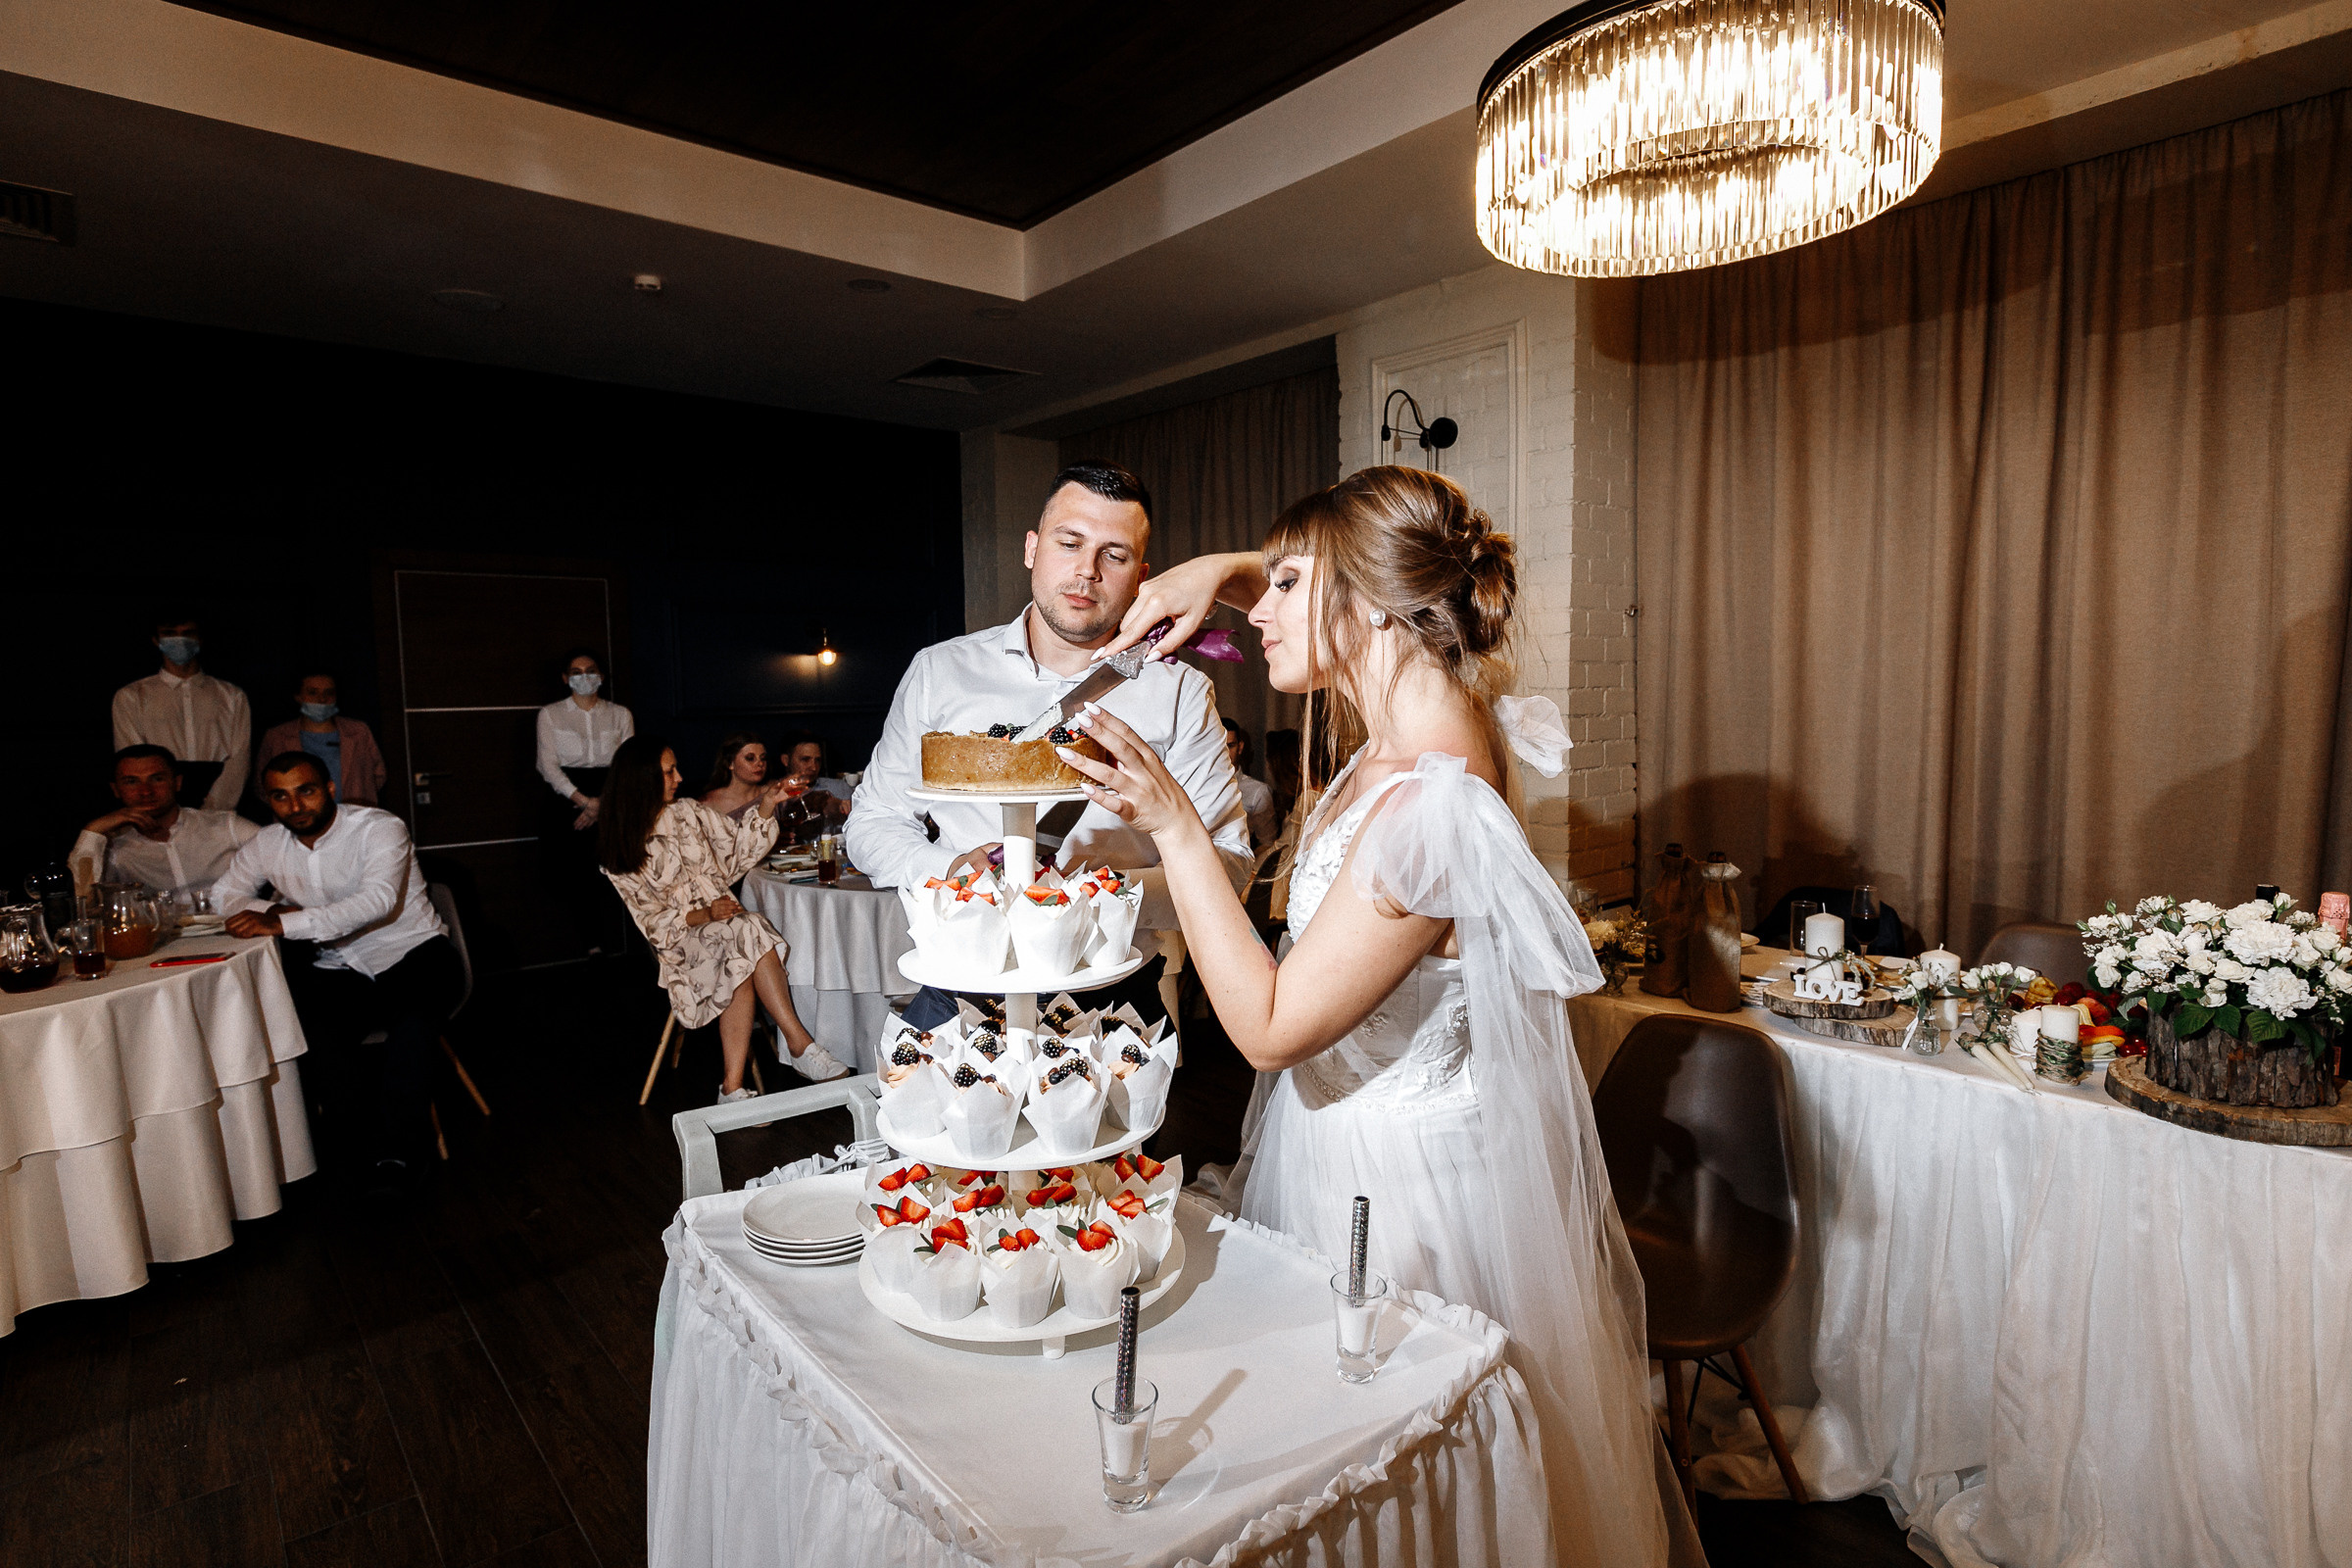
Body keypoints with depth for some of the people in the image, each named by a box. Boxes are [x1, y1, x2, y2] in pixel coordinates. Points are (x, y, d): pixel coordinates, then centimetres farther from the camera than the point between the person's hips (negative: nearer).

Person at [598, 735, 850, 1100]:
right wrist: (703, 916, -20)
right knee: (748, 933, -34)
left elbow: (738, 849, 16)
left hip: (724, 920, 3)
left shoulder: (690, 813, 12)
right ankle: (801, 1045, -31)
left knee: (743, 965, -33)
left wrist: (766, 806, 3)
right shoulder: (620, 850, 0)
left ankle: (733, 1087, -33)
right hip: (679, 938, -3)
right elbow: (651, 919, -3)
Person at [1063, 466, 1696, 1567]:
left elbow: (1269, 1027, -27)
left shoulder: (1426, 808, -33)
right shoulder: (1427, 715, -7)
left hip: (1396, 1173, -9)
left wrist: (1172, 821, -29)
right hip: (1358, 1133, 9)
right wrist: (1223, 569, -6)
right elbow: (1303, 603, 13)